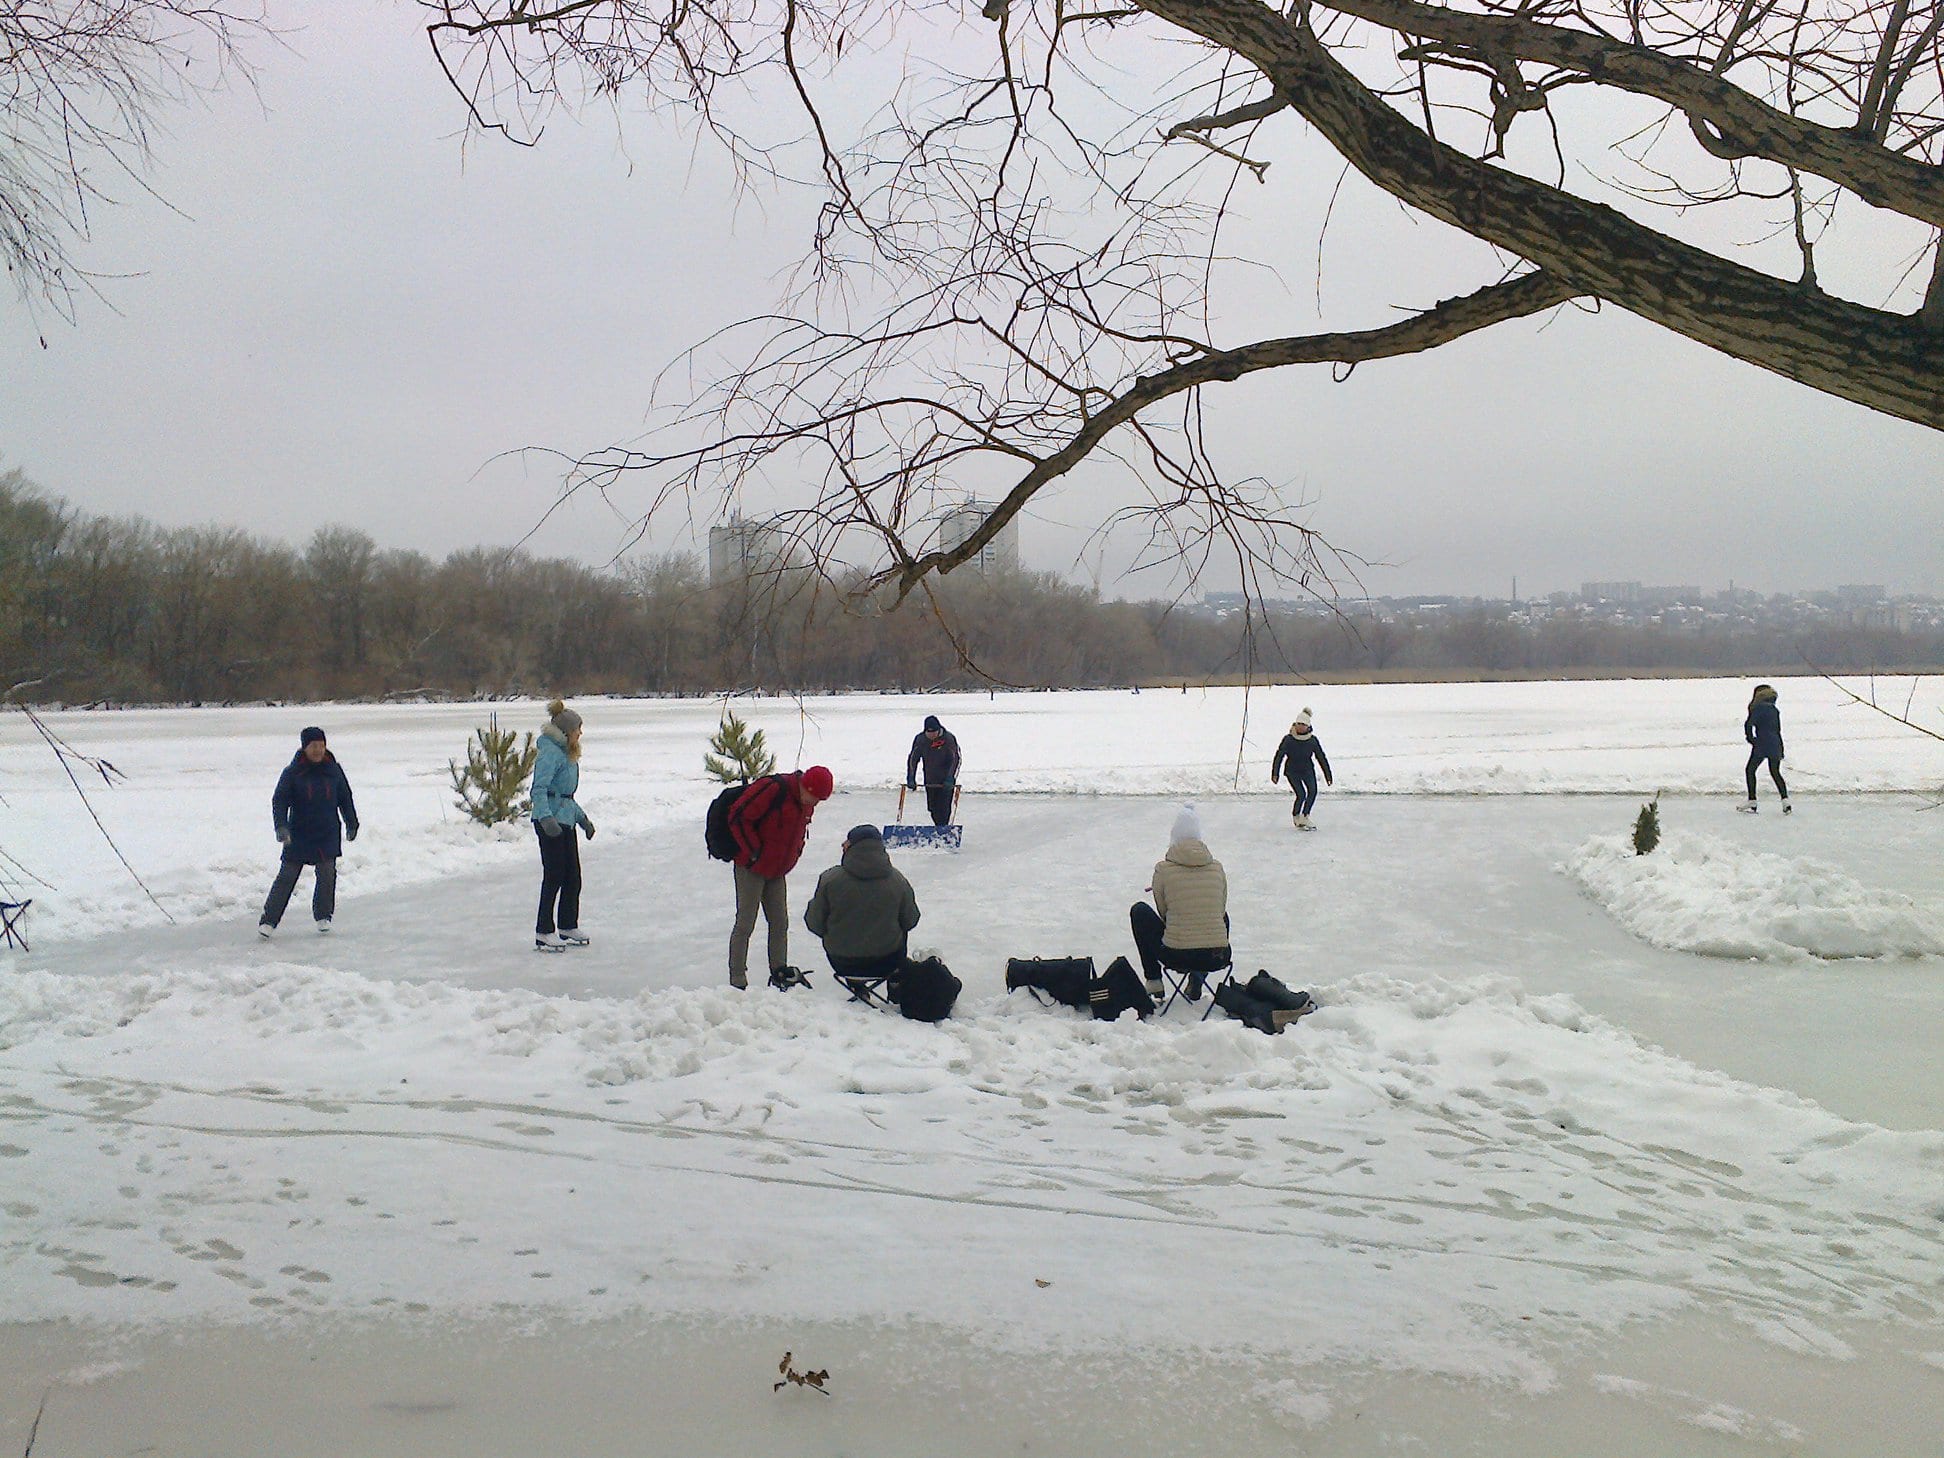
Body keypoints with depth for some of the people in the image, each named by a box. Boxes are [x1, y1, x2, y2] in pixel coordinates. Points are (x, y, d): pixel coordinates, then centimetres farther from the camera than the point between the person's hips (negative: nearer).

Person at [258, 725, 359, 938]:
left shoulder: (334, 770, 3)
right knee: (287, 875, -1)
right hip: (298, 835, -2)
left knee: (327, 873, -2)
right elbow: (279, 800, -9)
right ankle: (269, 919, 6)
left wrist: (351, 824, 20)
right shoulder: (292, 772, -7)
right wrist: (281, 827, -22)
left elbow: (345, 798, 15)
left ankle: (323, 916, 16)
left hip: (328, 834, 2)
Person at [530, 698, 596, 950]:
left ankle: (568, 927, 23)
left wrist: (582, 818, 32)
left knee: (573, 877, 11)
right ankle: (544, 932, 0)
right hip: (550, 822, -9)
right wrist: (546, 818, -35)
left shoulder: (566, 754, 17)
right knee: (554, 876, -6)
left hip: (565, 820, 9)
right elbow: (539, 790, -23)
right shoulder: (550, 753, -14)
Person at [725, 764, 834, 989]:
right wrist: (754, 852, -19)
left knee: (780, 922, 8)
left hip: (777, 871, 7)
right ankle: (737, 979, 2)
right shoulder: (773, 789, -23)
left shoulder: (806, 803, 3)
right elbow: (738, 818, -22)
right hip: (751, 869, -7)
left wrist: (795, 853, 10)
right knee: (745, 923, -4)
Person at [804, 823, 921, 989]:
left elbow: (815, 923, -9)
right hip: (887, 963, 1)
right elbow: (910, 921, 0)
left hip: (842, 963, 0)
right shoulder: (897, 880, -10)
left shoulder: (830, 879, -16)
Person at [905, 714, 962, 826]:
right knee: (933, 809, 9)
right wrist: (911, 779, -8)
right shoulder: (920, 739, -6)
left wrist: (950, 779, -24)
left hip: (946, 782, -4)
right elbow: (912, 759, 1)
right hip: (930, 781, 4)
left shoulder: (948, 739, -16)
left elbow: (955, 760, -14)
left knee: (944, 808, -9)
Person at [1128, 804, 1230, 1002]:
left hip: (1176, 956, -3)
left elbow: (1163, 913, 7)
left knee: (1139, 910, 23)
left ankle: (1153, 981, 22)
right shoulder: (1217, 868, 3)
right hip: (1217, 959, 3)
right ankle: (1198, 976, 19)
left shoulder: (1163, 869, -4)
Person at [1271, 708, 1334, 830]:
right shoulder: (1288, 739, -13)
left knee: (1312, 791, -18)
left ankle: (1305, 817, -6)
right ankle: (1296, 817, 11)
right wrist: (1275, 773, -16)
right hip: (1292, 771, -3)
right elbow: (1279, 756, -11)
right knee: (1301, 794, -15)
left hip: (1307, 770, 3)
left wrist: (1328, 775, 2)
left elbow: (1321, 758, 1)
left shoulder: (1313, 740, -6)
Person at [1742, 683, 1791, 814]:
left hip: (1761, 745, -6)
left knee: (1750, 770, 8)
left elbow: (1749, 724, -19)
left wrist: (1750, 738, -2)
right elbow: (1778, 730, 16)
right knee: (1775, 773, 17)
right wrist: (1781, 751, 20)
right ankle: (1785, 799, 2)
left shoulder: (1758, 708, -8)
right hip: (1775, 744, 6)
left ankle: (1752, 802, 4)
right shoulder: (1775, 710, 13)